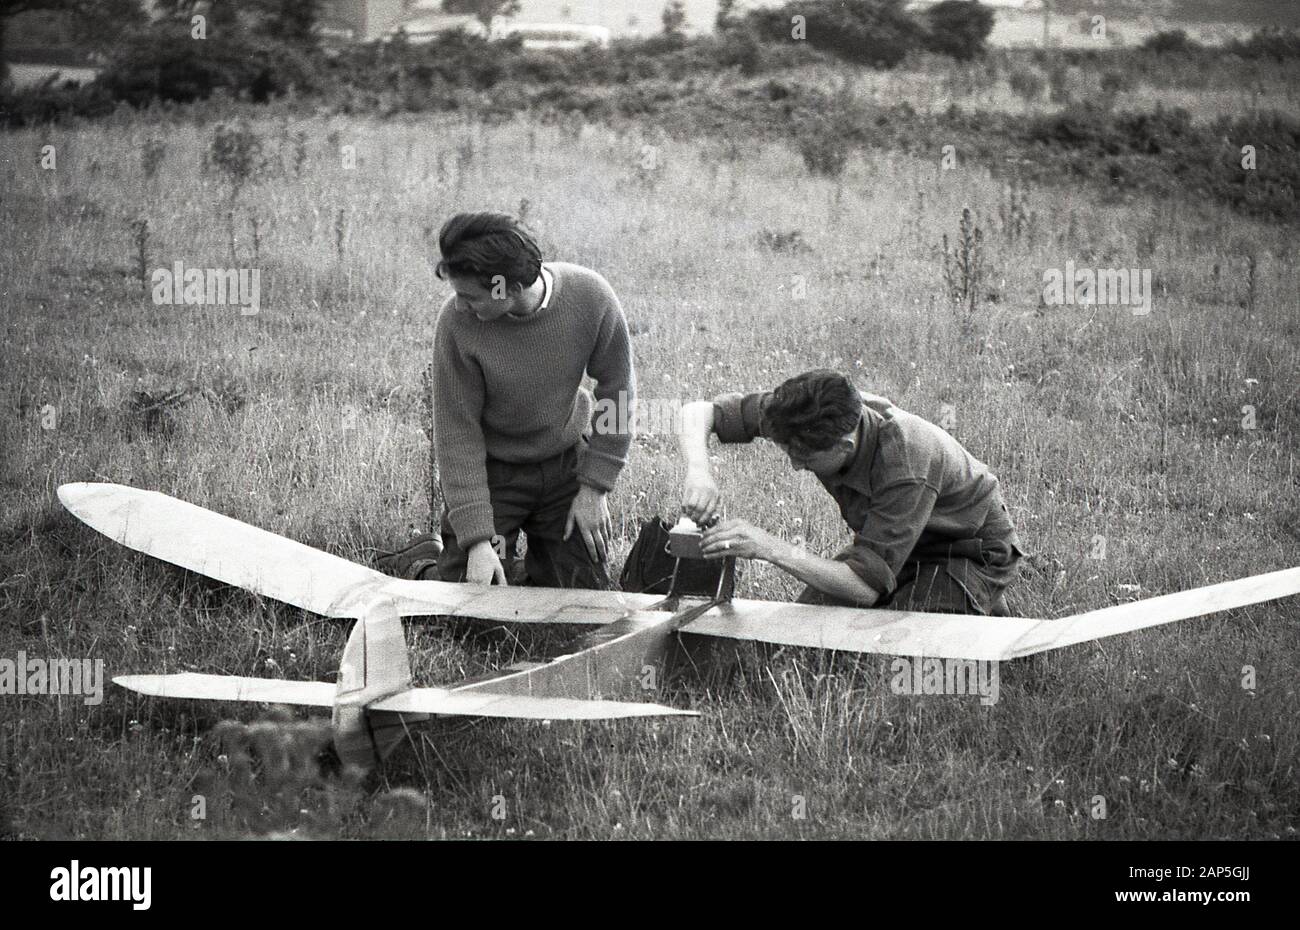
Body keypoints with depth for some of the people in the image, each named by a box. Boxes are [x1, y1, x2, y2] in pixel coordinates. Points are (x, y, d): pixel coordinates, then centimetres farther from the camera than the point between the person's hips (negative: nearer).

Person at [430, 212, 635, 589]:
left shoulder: (590, 297, -24)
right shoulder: (456, 322, -27)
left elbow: (617, 388, -8)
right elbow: (457, 431, -20)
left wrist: (594, 487, -8)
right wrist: (476, 539, -23)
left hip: (567, 462, 2)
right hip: (492, 470, -2)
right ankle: (425, 560, 28)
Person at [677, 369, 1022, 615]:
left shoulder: (906, 469, -41)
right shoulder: (803, 419, -23)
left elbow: (866, 587, -41)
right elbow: (698, 412, -15)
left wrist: (771, 549, -47)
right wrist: (699, 473, -36)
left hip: (970, 552, -6)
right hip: (888, 542, 6)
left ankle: (984, 609, 0)